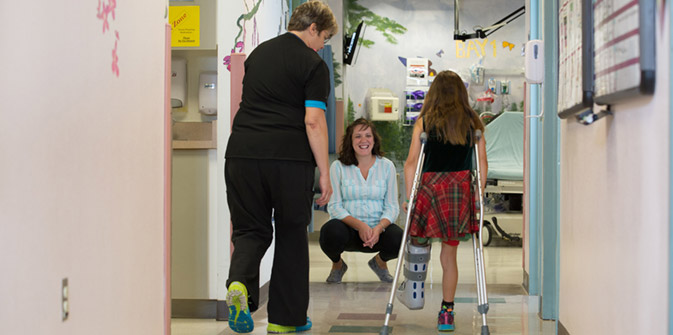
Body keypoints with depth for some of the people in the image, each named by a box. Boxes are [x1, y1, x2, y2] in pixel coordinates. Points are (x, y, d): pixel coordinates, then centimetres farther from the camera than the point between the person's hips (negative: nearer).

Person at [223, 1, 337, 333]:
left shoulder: (258, 53, 17)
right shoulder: (313, 65, -3)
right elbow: (313, 121, -11)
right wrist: (324, 174, -8)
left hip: (242, 151, 4)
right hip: (289, 157, -4)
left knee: (250, 229, 12)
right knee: (291, 234, 10)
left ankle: (239, 283, -18)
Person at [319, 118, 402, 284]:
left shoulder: (387, 166, 4)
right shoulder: (338, 167, -1)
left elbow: (392, 206, 0)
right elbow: (334, 206, -6)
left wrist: (378, 228, -21)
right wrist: (359, 225, -23)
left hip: (378, 228, 1)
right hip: (348, 228, -1)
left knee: (398, 239, -31)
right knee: (331, 232, -36)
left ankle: (380, 261, 10)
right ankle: (337, 265, 4)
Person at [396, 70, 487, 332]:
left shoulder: (424, 121, 3)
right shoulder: (473, 122, 9)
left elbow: (411, 163, -1)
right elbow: (482, 163, 6)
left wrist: (409, 196, 3)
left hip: (430, 187, -2)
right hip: (461, 190, 2)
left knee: (418, 237, 21)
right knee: (449, 253, 8)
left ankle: (414, 292, 22)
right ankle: (447, 312, 10)